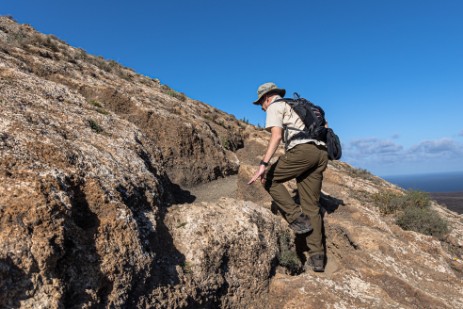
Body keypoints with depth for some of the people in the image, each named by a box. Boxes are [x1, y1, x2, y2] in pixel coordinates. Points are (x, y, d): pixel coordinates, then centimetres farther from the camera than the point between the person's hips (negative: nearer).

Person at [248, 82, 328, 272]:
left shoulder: (274, 107, 9)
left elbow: (276, 136, -10)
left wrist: (263, 165, -19)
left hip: (303, 150, -8)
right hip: (321, 153, 8)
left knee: (270, 179, 8)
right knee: (312, 206, 9)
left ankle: (297, 218, 0)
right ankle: (317, 257, 8)